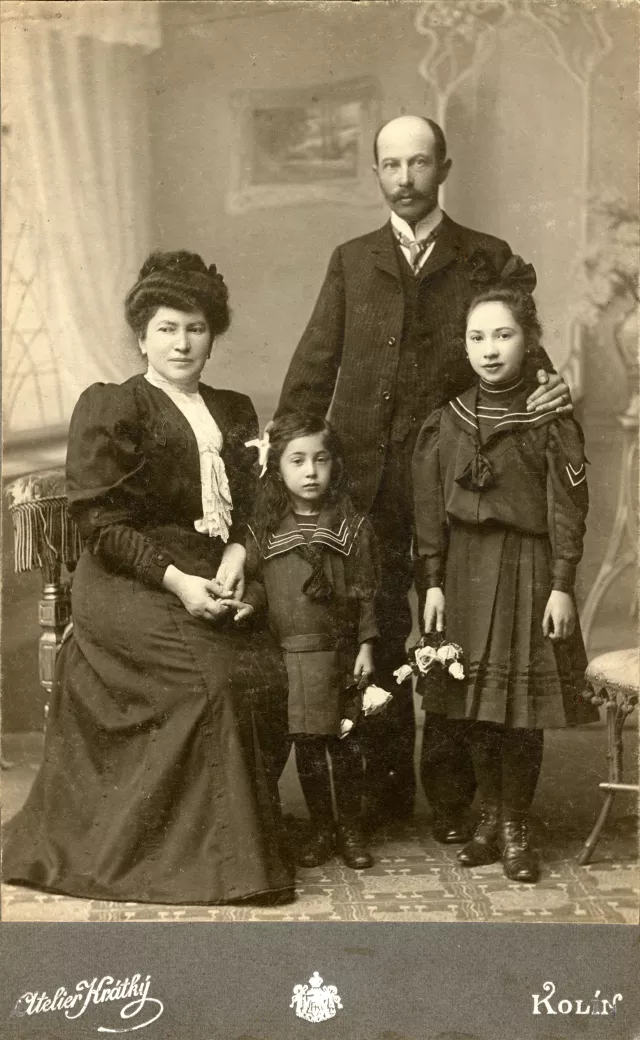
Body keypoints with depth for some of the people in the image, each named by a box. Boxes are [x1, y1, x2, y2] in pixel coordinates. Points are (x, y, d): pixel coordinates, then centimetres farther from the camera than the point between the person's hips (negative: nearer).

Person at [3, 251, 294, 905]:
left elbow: (251, 504, 15)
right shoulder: (108, 407, 1)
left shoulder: (233, 412, 19)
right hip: (129, 587, -5)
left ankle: (245, 833, -2)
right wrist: (175, 578, -15)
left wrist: (237, 556, -8)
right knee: (213, 676, -25)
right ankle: (211, 857, -12)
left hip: (212, 586, 5)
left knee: (264, 672, -19)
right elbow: (98, 519, -6)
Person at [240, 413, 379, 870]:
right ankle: (321, 829, 24)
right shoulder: (265, 527, 4)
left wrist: (366, 644, -3)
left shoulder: (351, 525, 0)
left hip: (338, 652, -1)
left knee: (345, 744, 7)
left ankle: (352, 829, 22)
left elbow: (366, 590, 0)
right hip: (287, 653, 1)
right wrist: (248, 605, -9)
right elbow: (256, 580, 10)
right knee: (307, 745, 9)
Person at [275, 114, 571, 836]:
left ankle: (450, 795, 13)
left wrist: (545, 382, -18)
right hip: (366, 477, 2)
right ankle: (383, 785, 19)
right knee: (376, 635, 7)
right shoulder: (351, 262, 14)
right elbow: (314, 366, 9)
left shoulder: (487, 258, 9)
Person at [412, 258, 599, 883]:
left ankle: (516, 830, 18)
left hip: (528, 571, -3)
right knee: (475, 708, 8)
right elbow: (430, 509, 6)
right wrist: (434, 582, 3)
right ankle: (489, 821, 26)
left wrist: (562, 585, -10)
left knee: (523, 710, 2)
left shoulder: (551, 419, -5)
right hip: (466, 571, 3)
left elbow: (567, 509, -6)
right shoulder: (448, 420, 4)